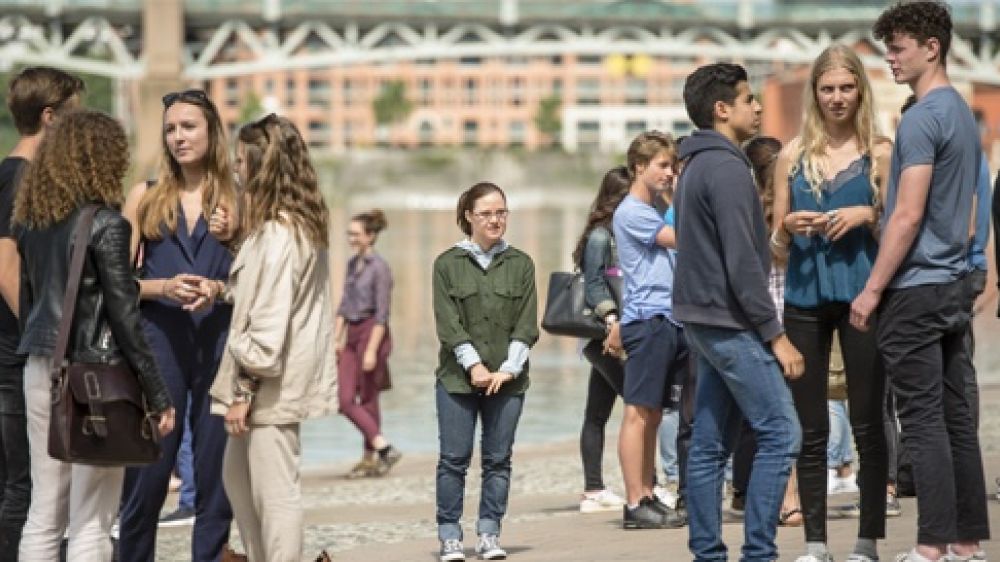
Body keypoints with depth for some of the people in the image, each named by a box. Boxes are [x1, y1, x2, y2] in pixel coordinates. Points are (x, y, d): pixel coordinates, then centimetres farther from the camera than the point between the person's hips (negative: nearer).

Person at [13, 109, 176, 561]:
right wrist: (158, 395, -8)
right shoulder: (106, 224, -12)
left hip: (41, 371, 6)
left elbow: (26, 302, 13)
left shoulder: (31, 222, 7)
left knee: (43, 515, 11)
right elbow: (123, 316, -13)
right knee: (91, 522, -1)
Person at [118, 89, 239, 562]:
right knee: (146, 478, -1)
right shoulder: (145, 197, 9)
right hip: (159, 344, 0)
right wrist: (163, 287, -14)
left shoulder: (236, 200, 8)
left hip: (219, 346, 0)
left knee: (216, 479, 1)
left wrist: (220, 290, -11)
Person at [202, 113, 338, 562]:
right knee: (236, 476, 21)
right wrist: (223, 288, 3)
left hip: (272, 385, -11)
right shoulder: (304, 224, 11)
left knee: (275, 492, -3)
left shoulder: (278, 234, -19)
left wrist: (245, 389, -17)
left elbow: (270, 320, -22)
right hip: (283, 377, 11)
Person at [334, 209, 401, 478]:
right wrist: (336, 338, 12)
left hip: (373, 333, -8)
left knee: (368, 400, -1)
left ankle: (370, 459, 9)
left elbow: (382, 313, -16)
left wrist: (372, 350, -20)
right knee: (345, 400, 0)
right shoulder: (352, 264, 12)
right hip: (351, 335, 8)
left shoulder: (380, 268, -13)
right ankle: (383, 447, 6)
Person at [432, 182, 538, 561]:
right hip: (458, 378, -2)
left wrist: (509, 368, -8)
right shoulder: (448, 264, 3)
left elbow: (527, 324, 3)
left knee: (498, 459, 3)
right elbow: (448, 324, -4)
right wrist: (473, 365, -13)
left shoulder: (520, 264, 8)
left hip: (507, 379, 2)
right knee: (454, 459, -2)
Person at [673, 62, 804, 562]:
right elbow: (742, 261, -19)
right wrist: (776, 335, -16)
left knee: (710, 443, 7)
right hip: (730, 322, -10)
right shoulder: (727, 168, -14)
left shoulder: (696, 166, 17)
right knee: (779, 432, -9)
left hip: (702, 320, 10)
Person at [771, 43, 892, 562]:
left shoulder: (880, 152, 2)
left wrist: (868, 216, -13)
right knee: (810, 428, 4)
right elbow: (777, 238, 14)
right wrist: (790, 226, -8)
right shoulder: (793, 155, 9)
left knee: (867, 422, -1)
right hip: (805, 298, 3)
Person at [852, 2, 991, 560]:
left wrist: (872, 290, -14)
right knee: (957, 417, 9)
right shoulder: (965, 115, 15)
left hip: (915, 288, -9)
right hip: (955, 285, 9)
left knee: (924, 422, -8)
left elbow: (908, 216, -19)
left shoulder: (922, 119, -14)